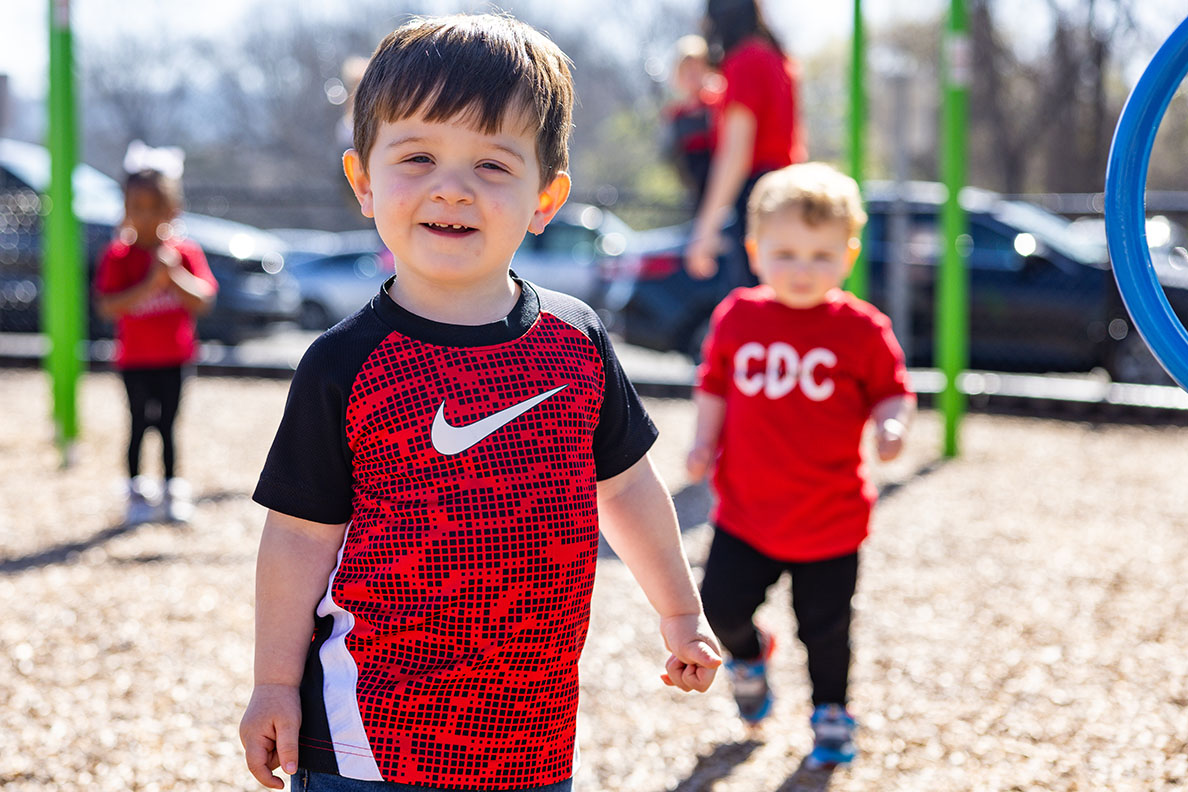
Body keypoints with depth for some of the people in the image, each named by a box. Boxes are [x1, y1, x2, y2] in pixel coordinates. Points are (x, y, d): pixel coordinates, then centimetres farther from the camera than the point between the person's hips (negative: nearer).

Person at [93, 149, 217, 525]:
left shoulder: (185, 252, -1)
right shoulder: (118, 255, -8)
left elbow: (203, 301, -8)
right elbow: (107, 307, -19)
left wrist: (174, 276, -22)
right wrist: (150, 284, -27)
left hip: (174, 356, 1)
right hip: (135, 358, -1)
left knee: (167, 424, 7)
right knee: (140, 424, 3)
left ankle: (172, 491, 16)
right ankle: (137, 491, 14)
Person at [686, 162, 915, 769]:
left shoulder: (862, 330, -9)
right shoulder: (736, 317, -3)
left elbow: (893, 393, 0)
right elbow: (714, 388, 10)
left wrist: (892, 424, -21)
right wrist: (705, 444, -1)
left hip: (831, 520, -2)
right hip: (745, 512, 2)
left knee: (825, 627, 10)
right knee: (720, 606, -2)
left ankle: (831, 711, 36)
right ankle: (748, 655, 34)